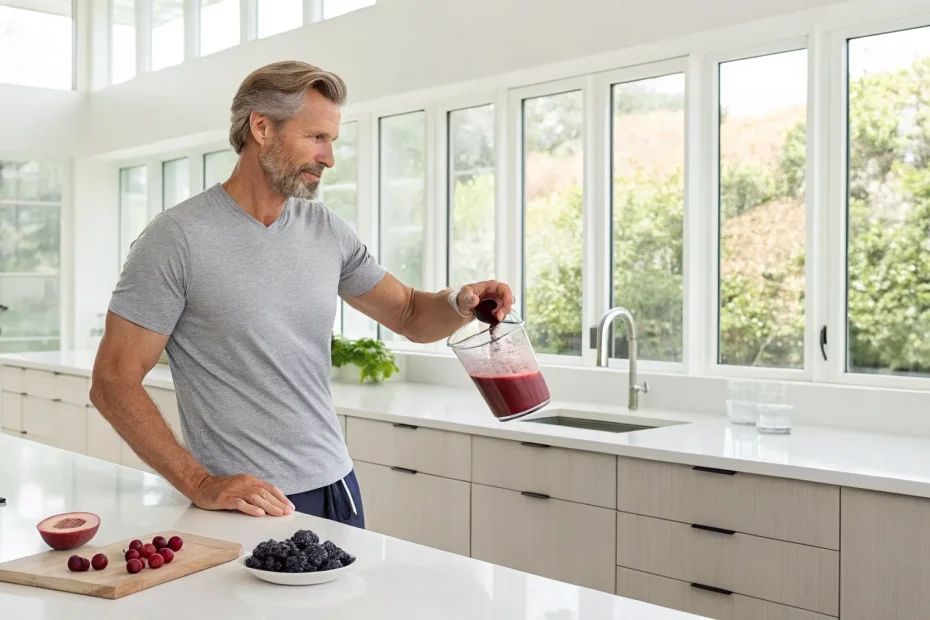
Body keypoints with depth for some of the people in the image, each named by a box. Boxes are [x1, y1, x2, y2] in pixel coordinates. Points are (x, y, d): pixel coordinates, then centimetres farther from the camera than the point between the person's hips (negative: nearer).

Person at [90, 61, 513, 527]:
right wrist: (200, 484, -20)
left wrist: (460, 303, -10)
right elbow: (113, 382, -12)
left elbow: (409, 315, 12)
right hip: (247, 502, -5)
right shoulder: (177, 238, -12)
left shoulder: (326, 230, 4)